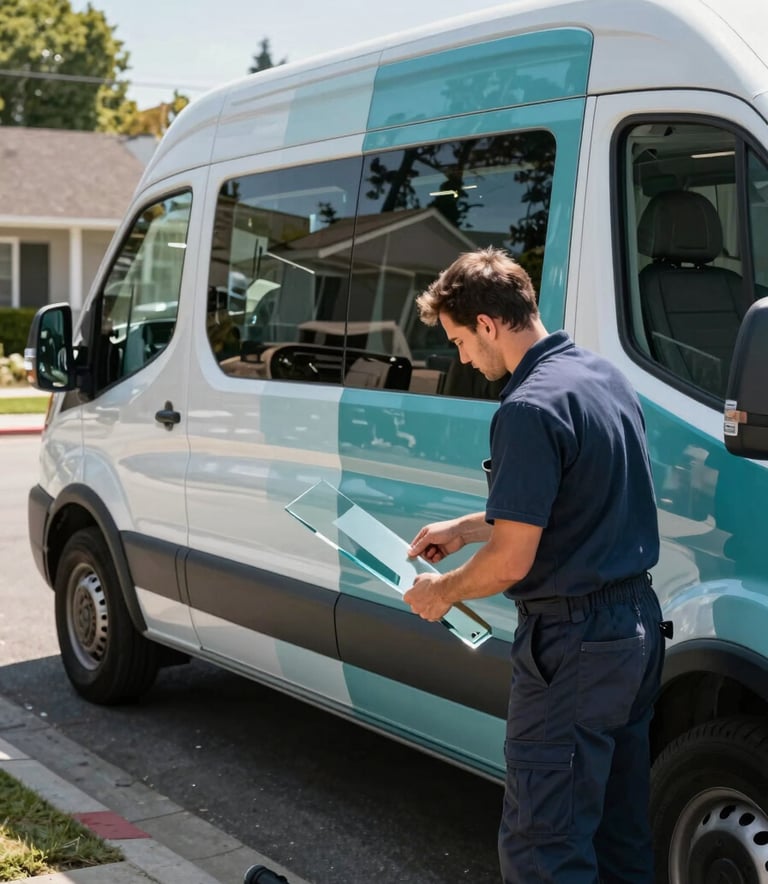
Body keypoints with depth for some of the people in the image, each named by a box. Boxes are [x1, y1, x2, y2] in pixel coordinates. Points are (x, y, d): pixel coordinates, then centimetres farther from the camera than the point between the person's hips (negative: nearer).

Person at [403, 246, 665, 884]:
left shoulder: (530, 408, -21)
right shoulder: (604, 375, 9)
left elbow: (512, 561, -21)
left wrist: (443, 592, -2)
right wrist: (465, 527, 19)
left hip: (573, 641, -10)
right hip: (639, 619, 10)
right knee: (621, 829, 21)